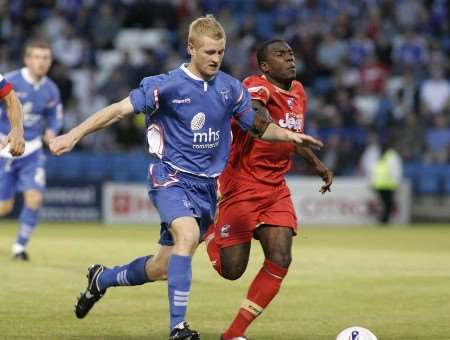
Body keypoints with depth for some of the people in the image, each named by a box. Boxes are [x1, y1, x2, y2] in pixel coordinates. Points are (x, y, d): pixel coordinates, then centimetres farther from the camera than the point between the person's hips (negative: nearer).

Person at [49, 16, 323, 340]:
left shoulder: (231, 88, 4)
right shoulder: (167, 85, -10)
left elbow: (258, 125, 17)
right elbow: (119, 110, -10)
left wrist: (290, 135, -2)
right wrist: (74, 135, -17)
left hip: (206, 185, 5)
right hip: (171, 177, -5)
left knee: (163, 268, 8)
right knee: (188, 235, -33)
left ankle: (101, 278, 37)